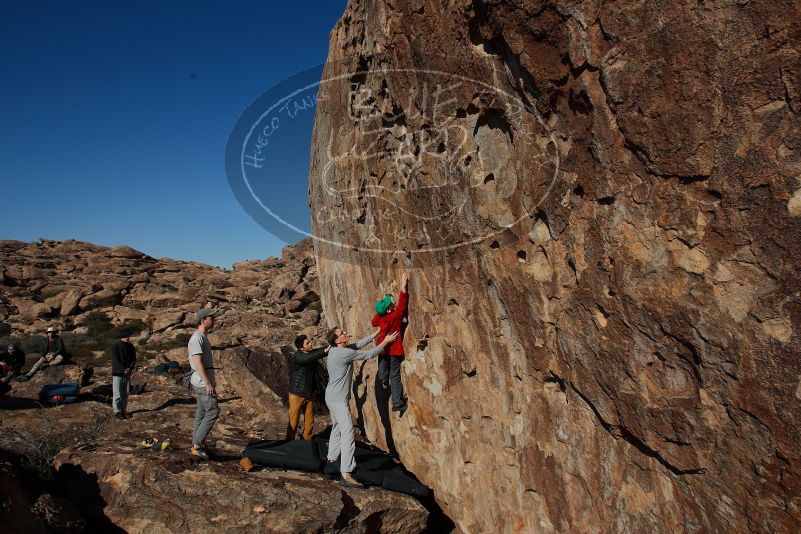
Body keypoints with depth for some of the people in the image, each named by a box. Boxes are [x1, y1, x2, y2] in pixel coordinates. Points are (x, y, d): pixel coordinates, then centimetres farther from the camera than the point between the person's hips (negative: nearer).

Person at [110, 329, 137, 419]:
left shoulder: (131, 346, 7)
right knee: (117, 394, -1)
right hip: (117, 373, -5)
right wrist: (124, 370, -20)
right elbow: (115, 361, -15)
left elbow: (134, 359, 7)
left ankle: (123, 410, 20)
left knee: (125, 394, 10)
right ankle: (117, 411, 7)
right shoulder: (115, 347, -10)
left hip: (127, 373, 5)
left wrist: (130, 368, -10)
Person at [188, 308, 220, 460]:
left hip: (204, 383, 10)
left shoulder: (203, 337, 16)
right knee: (212, 412, -10)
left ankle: (196, 444, 21)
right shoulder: (197, 338, -16)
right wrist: (208, 383, -24)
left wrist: (212, 381, 22)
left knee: (201, 413, 14)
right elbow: (198, 363, -22)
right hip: (203, 383, -10)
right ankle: (197, 445, -6)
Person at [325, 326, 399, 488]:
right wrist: (385, 341, -4)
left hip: (332, 397, 10)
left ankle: (332, 460, 35)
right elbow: (369, 354, -14)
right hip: (338, 400, -10)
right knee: (347, 434, -13)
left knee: (337, 429, 22)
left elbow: (358, 344, 13)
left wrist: (376, 334, 14)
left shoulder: (336, 350, 5)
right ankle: (345, 475, -16)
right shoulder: (345, 353, -23)